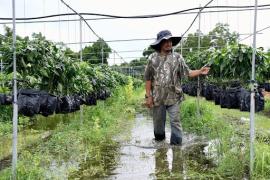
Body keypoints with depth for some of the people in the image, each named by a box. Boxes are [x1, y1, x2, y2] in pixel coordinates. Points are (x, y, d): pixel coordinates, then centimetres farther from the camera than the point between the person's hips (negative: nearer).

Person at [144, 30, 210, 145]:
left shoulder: (177, 58, 2)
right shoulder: (153, 58, 0)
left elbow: (187, 73, 0)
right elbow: (148, 79, 1)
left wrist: (200, 71, -17)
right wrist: (148, 96, -4)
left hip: (173, 97, -1)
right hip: (157, 97, 1)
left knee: (175, 122, 0)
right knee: (158, 122, 14)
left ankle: (176, 145, 11)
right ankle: (159, 143, 34)